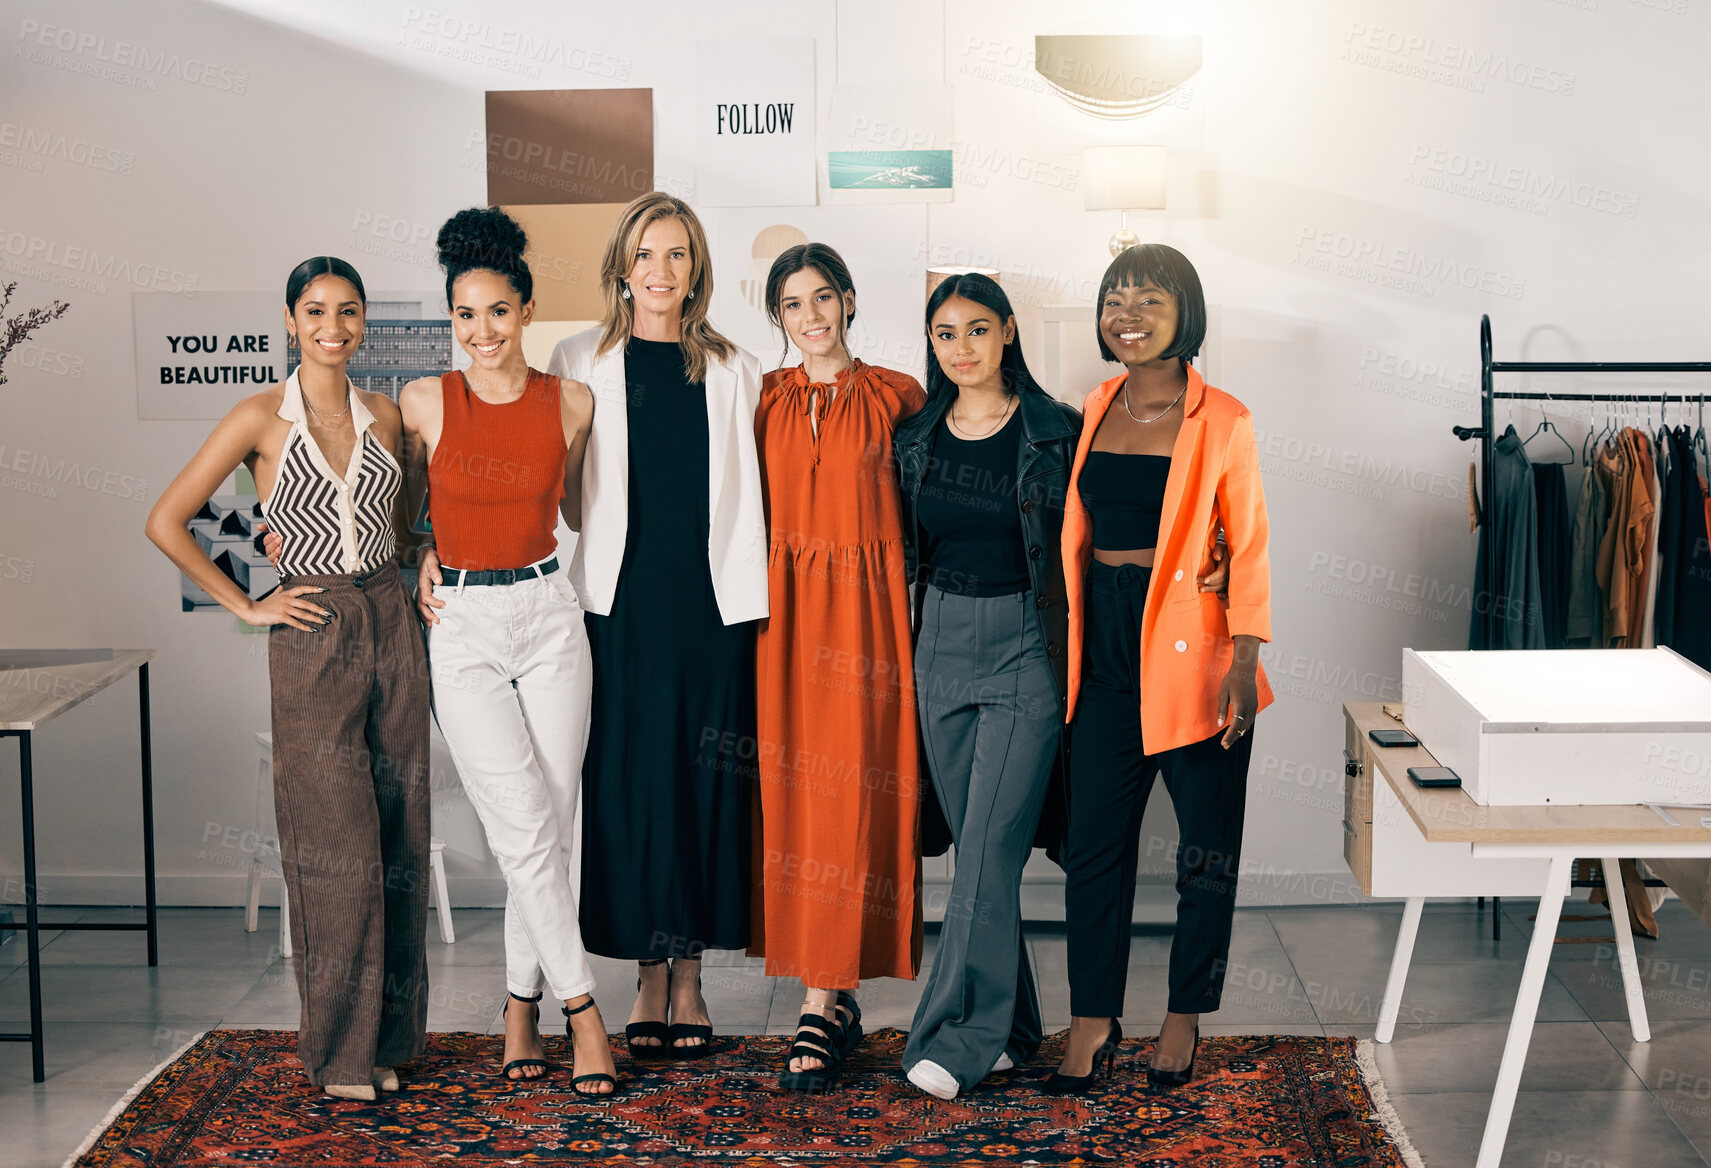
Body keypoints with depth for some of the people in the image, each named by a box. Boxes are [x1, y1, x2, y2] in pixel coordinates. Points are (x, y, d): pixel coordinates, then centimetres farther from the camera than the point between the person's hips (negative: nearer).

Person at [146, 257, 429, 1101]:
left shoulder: (385, 419, 9)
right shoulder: (261, 419, -3)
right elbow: (166, 522, -4)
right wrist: (245, 606, -4)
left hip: (392, 629, 4)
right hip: (313, 643, -4)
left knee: (400, 840, 6)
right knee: (337, 846, -4)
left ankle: (388, 1037, 18)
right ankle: (340, 1048, 9)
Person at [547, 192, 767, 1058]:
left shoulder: (734, 373, 9)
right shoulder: (581, 364, 6)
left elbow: (748, 495, 10)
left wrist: (750, 596, 3)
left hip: (711, 604, 1)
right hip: (621, 604, -1)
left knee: (707, 783, 3)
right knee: (629, 781, 1)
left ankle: (689, 977, 15)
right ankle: (648, 977, 12)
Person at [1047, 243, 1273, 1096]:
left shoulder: (1222, 421, -4)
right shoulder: (1095, 411, 9)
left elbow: (1248, 549, -4)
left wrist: (1244, 658, -13)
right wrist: (1066, 645, 12)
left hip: (1188, 643, -4)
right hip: (1105, 644, 4)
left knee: (1207, 840, 5)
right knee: (1094, 836, 3)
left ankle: (1185, 1016, 21)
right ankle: (1093, 1021, 13)